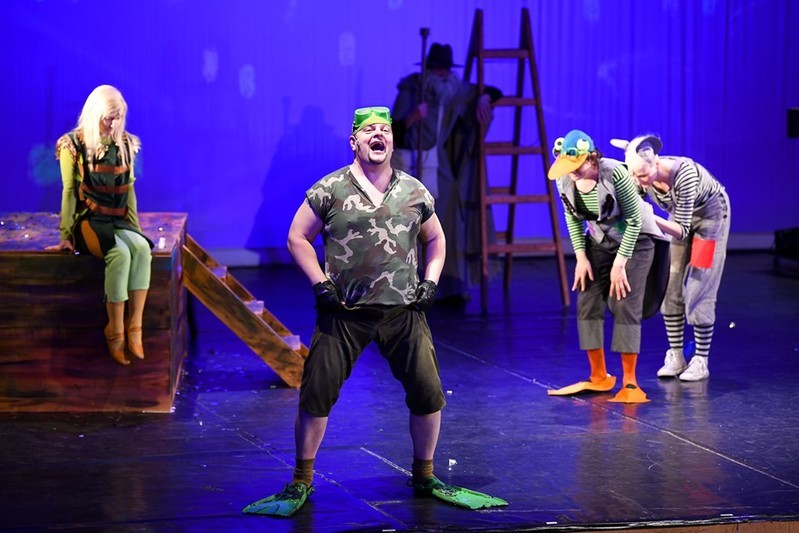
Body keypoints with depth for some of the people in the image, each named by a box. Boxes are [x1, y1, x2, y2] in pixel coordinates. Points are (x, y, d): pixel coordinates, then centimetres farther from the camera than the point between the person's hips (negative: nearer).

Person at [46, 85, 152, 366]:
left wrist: (134, 226, 8)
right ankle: (116, 331, -28)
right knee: (120, 253, -35)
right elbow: (69, 192, -3)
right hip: (88, 221, -4)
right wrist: (66, 236, -4)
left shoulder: (124, 144, 10)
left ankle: (134, 326, -30)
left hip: (117, 221, 4)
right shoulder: (74, 145, -3)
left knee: (141, 248, -31)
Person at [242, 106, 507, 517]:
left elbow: (436, 240, 21)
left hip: (403, 312, 2)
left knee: (427, 393, 0)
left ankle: (424, 478, 20)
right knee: (316, 393, -5)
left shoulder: (414, 192, 8)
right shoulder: (329, 190, -1)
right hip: (344, 312, -2)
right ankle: (301, 483, 9)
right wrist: (320, 284, -5)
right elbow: (298, 238, 4)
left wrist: (429, 283, 8)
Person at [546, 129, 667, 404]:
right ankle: (599, 377, 12)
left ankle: (630, 383, -9)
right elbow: (573, 218, 2)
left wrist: (620, 263, -21)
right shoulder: (564, 179, -16)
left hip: (634, 240, -5)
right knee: (587, 303, -1)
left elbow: (634, 219, -21)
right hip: (599, 242, 5)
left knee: (625, 306, -14)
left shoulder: (615, 173, -31)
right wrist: (581, 256, -5)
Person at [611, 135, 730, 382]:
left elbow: (682, 230, -35)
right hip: (681, 215, 6)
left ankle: (701, 361, -3)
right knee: (670, 285, -1)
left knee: (698, 289, -9)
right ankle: (676, 357, 5)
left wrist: (650, 218, -48)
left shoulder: (684, 174, -39)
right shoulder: (642, 176, -23)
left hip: (711, 214, -6)